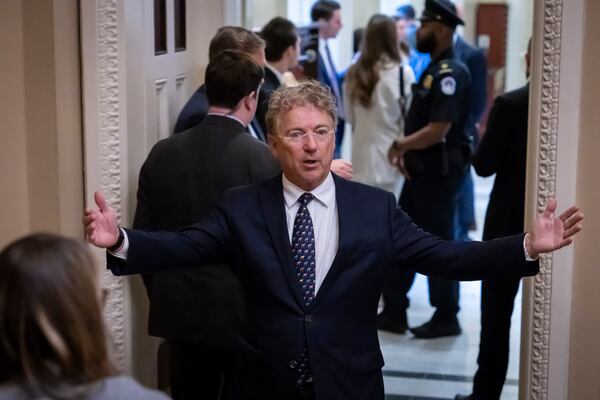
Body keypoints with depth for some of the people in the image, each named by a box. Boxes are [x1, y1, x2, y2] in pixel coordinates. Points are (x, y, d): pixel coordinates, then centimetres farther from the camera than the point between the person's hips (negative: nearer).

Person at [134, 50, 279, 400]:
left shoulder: (162, 153, -2)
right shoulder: (264, 159, -15)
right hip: (245, 314, -4)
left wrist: (162, 296, 15)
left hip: (180, 312, 4)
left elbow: (143, 234, 4)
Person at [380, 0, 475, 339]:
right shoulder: (434, 69, 12)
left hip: (441, 171, -10)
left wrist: (400, 145, -11)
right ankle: (394, 311, 22)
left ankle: (447, 318, 16)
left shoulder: (451, 73, -19)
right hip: (422, 169, 10)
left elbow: (438, 130, -24)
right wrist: (405, 152, 4)